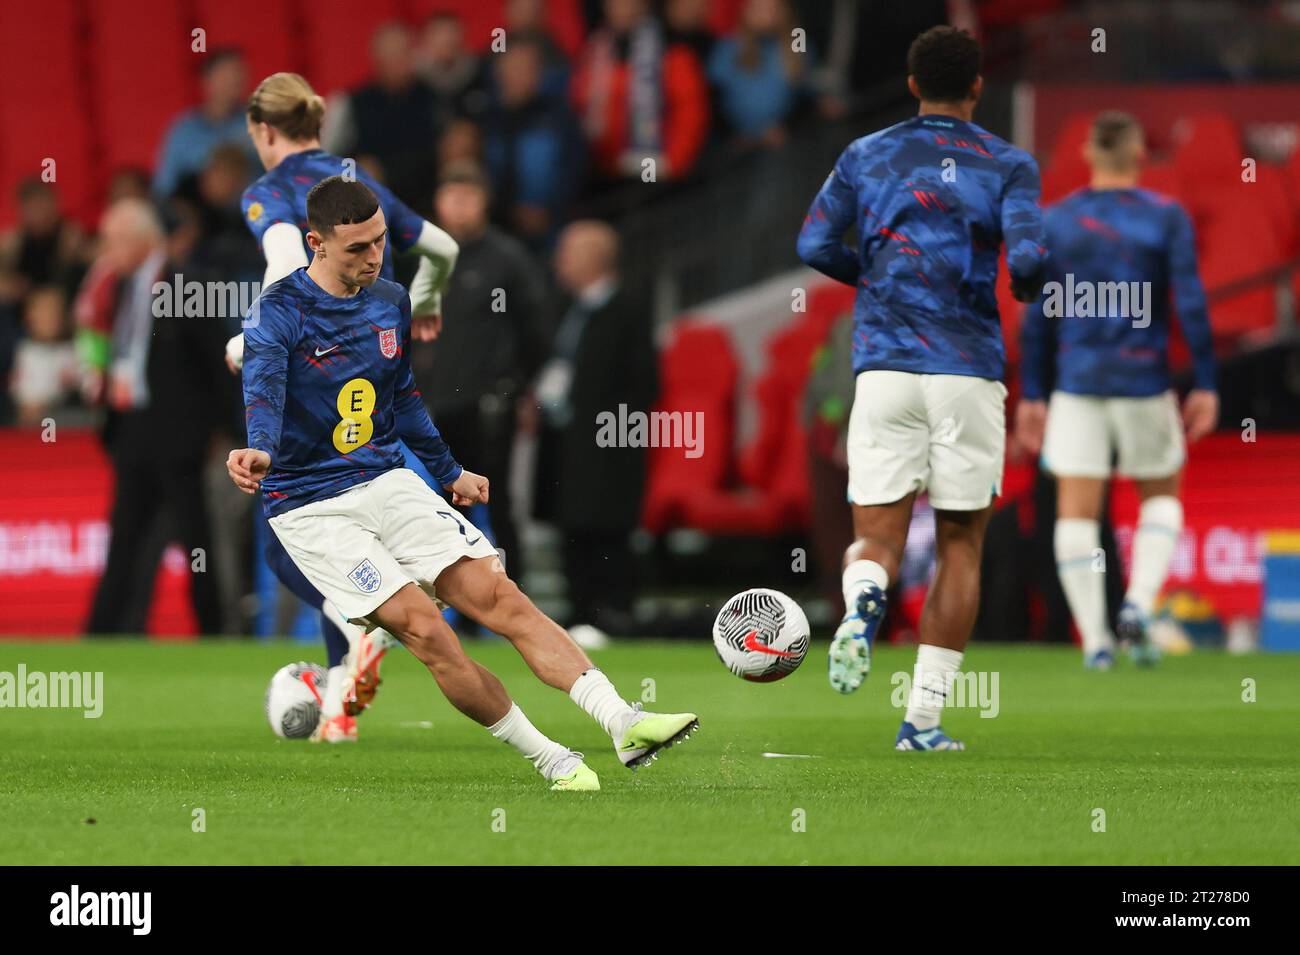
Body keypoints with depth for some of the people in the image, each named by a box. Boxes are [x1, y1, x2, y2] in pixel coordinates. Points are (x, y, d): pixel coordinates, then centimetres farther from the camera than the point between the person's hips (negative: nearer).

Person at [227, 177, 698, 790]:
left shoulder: (391, 302, 8)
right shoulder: (280, 312, -12)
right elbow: (264, 391, -31)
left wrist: (448, 473, 34)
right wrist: (260, 451, -52)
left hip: (387, 480, 5)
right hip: (309, 507, -5)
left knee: (498, 595, -11)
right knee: (421, 624, -20)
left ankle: (622, 724, -19)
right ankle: (552, 761, -12)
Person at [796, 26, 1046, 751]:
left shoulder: (866, 156, 10)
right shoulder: (1007, 165, 2)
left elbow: (815, 244, 4)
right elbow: (1028, 256, -11)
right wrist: (1028, 289, 12)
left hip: (883, 365, 1)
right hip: (969, 369, -1)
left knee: (877, 534, 3)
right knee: (961, 545, 8)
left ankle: (864, 603, -34)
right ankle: (925, 717, 4)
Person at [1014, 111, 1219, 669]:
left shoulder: (1057, 221, 2)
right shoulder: (1166, 217, -3)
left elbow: (1036, 315, 2)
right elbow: (1191, 304, -8)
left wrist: (1031, 396, 7)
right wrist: (1204, 386, -2)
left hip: (1076, 383, 1)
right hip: (1144, 384, -1)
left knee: (1077, 510, 3)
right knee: (1161, 496, 17)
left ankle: (1094, 640, -5)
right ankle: (1138, 605, -4)